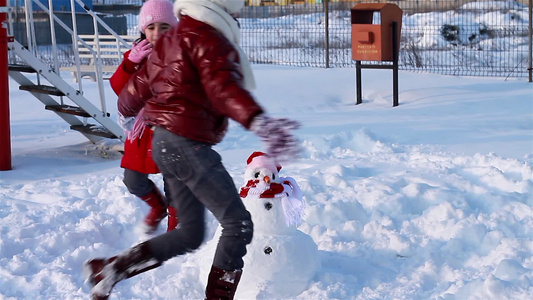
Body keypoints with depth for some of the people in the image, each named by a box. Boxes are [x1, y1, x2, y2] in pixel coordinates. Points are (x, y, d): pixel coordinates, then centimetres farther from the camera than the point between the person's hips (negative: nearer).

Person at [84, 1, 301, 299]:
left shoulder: (170, 41, 17)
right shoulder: (209, 40, -12)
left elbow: (139, 86, 27)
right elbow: (223, 86, -32)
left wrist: (127, 107, 51)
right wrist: (259, 121, -50)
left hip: (164, 142, 10)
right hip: (189, 143, -10)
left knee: (190, 234, 15)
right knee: (238, 224, -5)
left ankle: (110, 268, 13)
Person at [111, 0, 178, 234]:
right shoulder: (135, 55, 2)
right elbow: (118, 88, -10)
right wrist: (131, 63, -24)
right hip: (141, 129, 4)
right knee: (133, 181, 10)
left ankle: (174, 226, 25)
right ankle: (158, 207, 41)